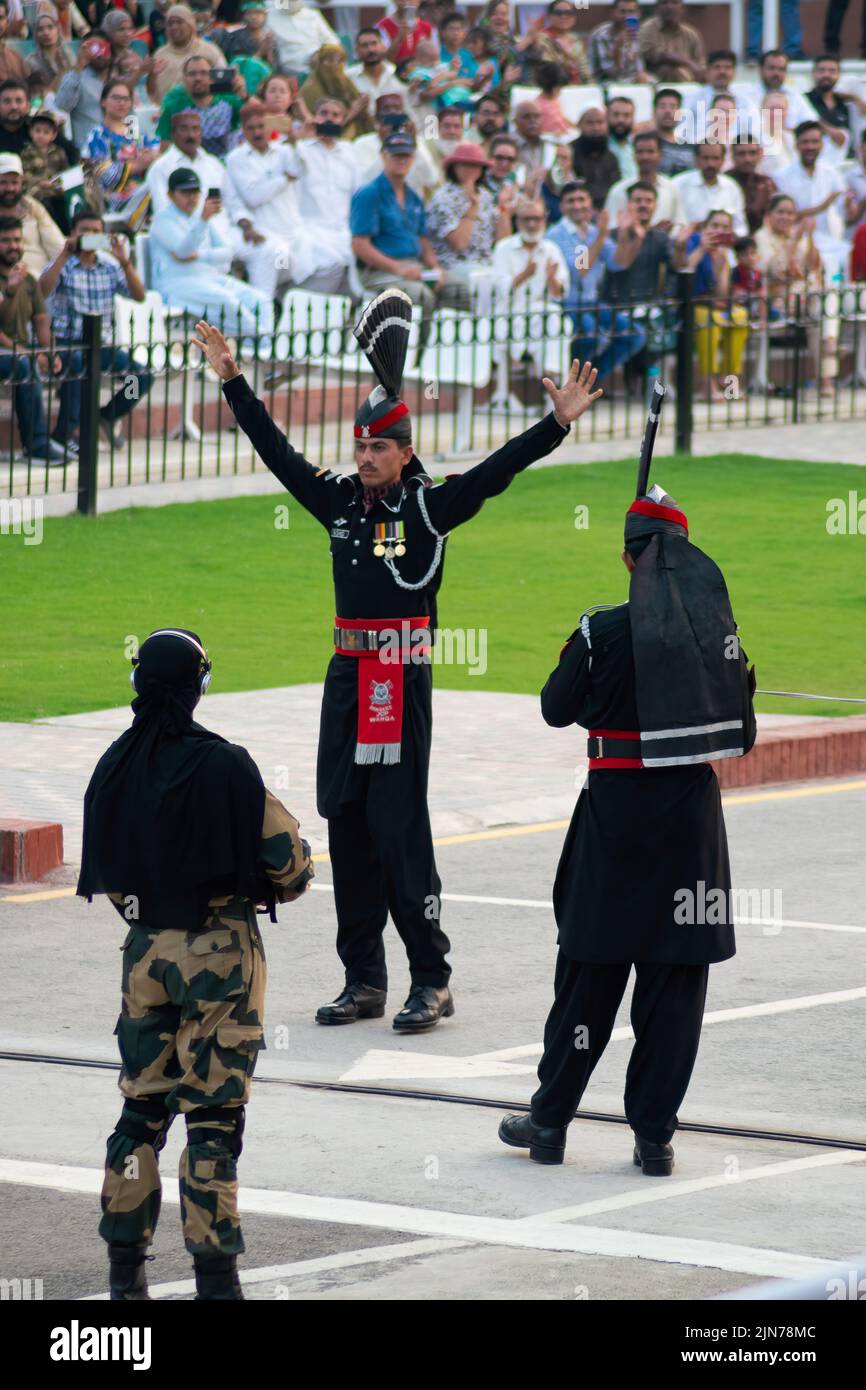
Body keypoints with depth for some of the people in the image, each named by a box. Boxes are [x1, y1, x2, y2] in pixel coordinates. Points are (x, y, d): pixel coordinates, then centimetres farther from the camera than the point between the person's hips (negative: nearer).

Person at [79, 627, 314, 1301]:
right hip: (219, 954, -5)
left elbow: (103, 869, 8)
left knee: (141, 1107, 15)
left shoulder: (115, 766, -2)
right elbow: (289, 862, -12)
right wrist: (270, 887, 10)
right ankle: (215, 1275, 1)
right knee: (213, 1117, 0)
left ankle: (125, 1270, 17)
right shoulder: (224, 767, -17)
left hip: (144, 948, 5)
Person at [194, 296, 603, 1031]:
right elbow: (276, 448, 17)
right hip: (347, 675, 6)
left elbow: (497, 470, -13)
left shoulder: (430, 507, -5)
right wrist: (234, 381, 19)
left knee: (399, 829, -9)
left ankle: (431, 981, -4)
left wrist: (559, 422, -24)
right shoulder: (338, 499, 10)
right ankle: (364, 980, 15)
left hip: (402, 677, -6)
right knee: (347, 827, 8)